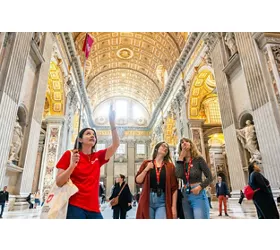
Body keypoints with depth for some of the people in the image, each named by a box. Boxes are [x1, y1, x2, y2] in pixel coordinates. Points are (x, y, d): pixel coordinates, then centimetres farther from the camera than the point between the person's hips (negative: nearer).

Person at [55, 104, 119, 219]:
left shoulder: (98, 157, 10)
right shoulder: (70, 154, 1)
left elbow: (115, 145, -2)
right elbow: (59, 182, -3)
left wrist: (112, 123, -10)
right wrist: (72, 165, -19)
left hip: (94, 208, 5)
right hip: (75, 207, -4)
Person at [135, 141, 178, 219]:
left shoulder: (170, 166, 7)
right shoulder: (146, 163, 8)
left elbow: (174, 188, 3)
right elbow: (137, 181, 6)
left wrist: (174, 206, -4)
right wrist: (146, 169, -7)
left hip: (163, 201, 0)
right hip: (147, 200, 1)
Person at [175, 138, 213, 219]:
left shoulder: (198, 159, -2)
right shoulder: (180, 162, 8)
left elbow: (210, 177, -2)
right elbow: (179, 175, -12)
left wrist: (200, 187, -17)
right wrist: (181, 158, -7)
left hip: (198, 196, -4)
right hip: (185, 197, 4)